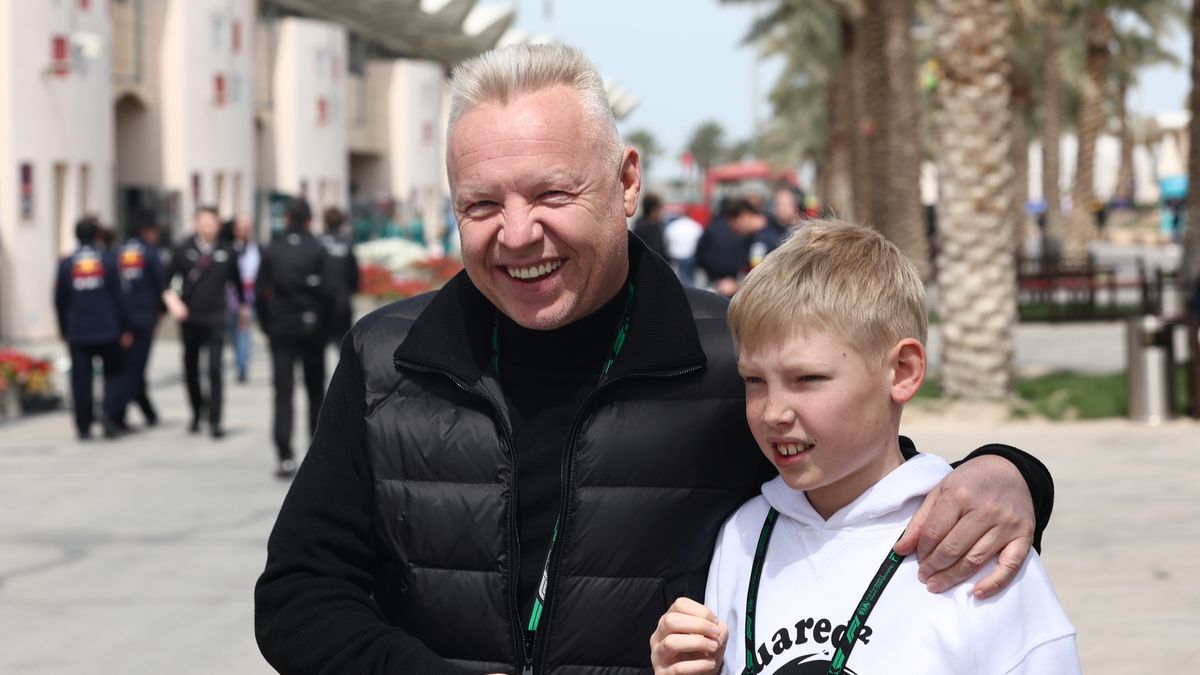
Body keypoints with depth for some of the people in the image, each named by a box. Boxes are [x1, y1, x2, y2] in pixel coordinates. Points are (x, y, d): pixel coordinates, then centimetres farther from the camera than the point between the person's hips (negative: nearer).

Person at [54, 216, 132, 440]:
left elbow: (60, 301, 5)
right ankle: (109, 411, -11)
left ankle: (84, 427, 4)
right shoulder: (108, 261, -4)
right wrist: (124, 329, 3)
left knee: (81, 379, 5)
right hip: (107, 330, -1)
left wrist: (64, 329, 16)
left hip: (78, 332, 1)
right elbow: (118, 297, -3)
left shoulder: (66, 264, 0)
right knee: (113, 373, 11)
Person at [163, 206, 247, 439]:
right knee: (191, 367, 12)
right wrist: (171, 299, -13)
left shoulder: (226, 252, 0)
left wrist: (242, 306, 23)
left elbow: (235, 280, 15)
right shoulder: (184, 249, -3)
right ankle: (197, 413, 31)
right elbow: (168, 277, 3)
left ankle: (214, 421, -10)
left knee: (215, 370, -10)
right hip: (189, 319, 1)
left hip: (215, 320, -1)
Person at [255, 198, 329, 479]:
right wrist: (325, 323, 1)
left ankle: (285, 457, -13)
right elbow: (327, 290, -11)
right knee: (315, 390, 13)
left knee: (283, 392, -1)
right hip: (312, 329, -1)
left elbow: (259, 292, 0)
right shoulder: (318, 250, -6)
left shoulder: (272, 251, 1)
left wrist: (267, 325, 8)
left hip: (281, 330, 1)